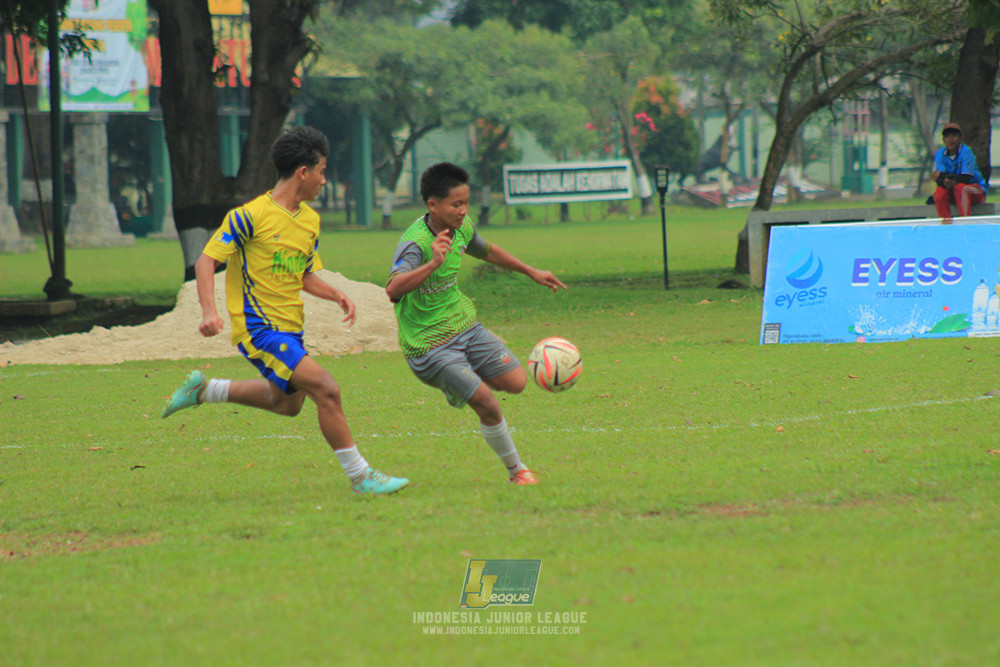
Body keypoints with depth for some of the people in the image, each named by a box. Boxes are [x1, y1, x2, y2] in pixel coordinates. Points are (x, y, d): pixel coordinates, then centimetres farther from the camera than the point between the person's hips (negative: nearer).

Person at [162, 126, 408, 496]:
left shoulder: (310, 219, 9)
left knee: (288, 403, 26)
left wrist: (336, 295, 1)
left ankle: (204, 390, 37)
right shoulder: (250, 216, -15)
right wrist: (209, 311, -27)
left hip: (290, 329, 9)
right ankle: (360, 476, -10)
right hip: (257, 327, -9)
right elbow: (207, 260, -14)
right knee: (326, 389, -18)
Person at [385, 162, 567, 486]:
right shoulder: (414, 243, -26)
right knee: (488, 406, -12)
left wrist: (531, 272, 31)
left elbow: (487, 251, 23)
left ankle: (470, 380, 28)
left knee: (516, 381, -2)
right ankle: (516, 470, 9)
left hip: (464, 325, 7)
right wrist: (432, 264, -55)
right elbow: (392, 290, -43)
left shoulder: (462, 228, -1)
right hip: (429, 345, -7)